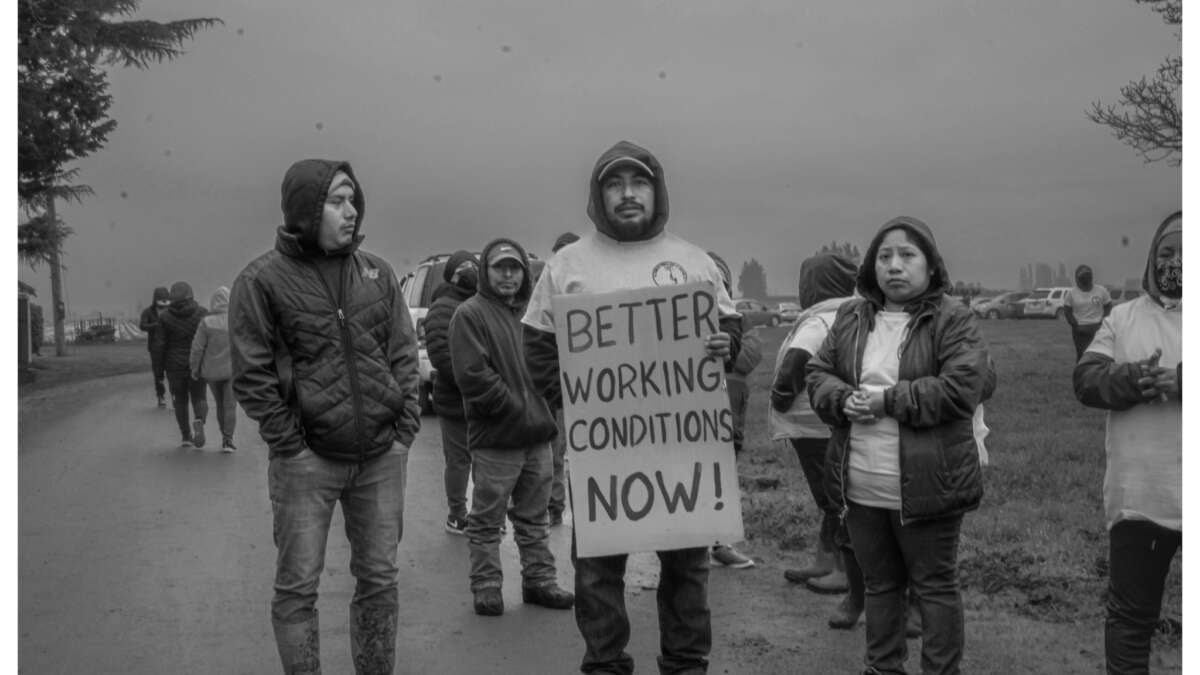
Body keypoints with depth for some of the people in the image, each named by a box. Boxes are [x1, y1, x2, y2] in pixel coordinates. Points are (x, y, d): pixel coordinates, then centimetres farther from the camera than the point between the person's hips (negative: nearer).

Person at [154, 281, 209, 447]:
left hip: (175, 366, 0)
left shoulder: (165, 317, -5)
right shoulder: (201, 313, -6)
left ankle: (186, 437, 12)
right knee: (199, 399, 10)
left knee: (180, 401, 14)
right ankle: (199, 422, -19)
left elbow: (159, 345, -7)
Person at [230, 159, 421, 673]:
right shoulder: (262, 280, -6)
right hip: (307, 460, -4)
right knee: (297, 588, 3)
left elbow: (404, 354, 10)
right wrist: (291, 445, -11)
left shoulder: (377, 273, 7)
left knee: (379, 581, 12)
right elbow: (251, 376, -7)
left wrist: (405, 429, 2)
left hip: (382, 457, 4)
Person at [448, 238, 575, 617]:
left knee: (535, 516, 16)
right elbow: (472, 374, -15)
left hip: (537, 433, 7)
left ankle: (539, 580, 26)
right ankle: (486, 587, 14)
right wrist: (514, 407, -15)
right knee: (487, 519, 3)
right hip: (495, 438, -6)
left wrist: (545, 410, 4)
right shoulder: (470, 314, -7)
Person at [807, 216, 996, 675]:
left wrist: (888, 401, -19)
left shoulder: (953, 320, -7)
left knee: (935, 586, 9)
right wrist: (843, 400, -12)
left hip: (926, 485, -5)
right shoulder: (851, 318, 9)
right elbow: (818, 374, 9)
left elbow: (962, 388, -18)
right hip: (861, 487, 5)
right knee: (879, 584, 19)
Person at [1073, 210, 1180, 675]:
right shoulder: (1123, 318, 8)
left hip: (1187, 496, 0)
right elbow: (1085, 379, -2)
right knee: (1130, 614, 10)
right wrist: (1131, 378, -20)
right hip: (1137, 494, 0)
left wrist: (1182, 380, -26)